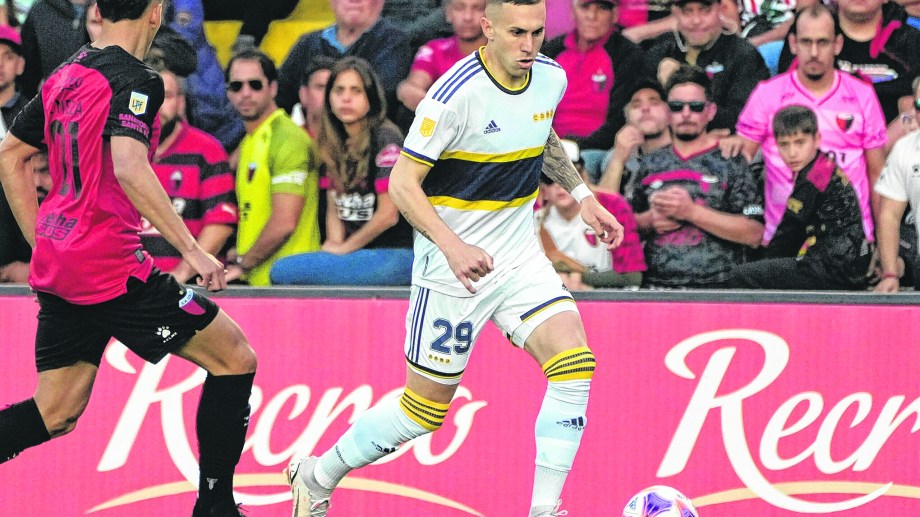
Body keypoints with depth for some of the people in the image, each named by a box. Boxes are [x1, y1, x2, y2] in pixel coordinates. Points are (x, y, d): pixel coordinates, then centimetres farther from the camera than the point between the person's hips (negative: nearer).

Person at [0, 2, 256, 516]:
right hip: (111, 268, -8)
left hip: (57, 264, 8)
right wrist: (193, 249, -26)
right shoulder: (135, 80, -12)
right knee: (235, 358, 4)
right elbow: (129, 169, -26)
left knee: (56, 414, 13)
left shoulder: (64, 76, 13)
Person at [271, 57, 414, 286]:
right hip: (358, 256, 8)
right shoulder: (335, 145, 16)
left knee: (284, 271, -21)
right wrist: (334, 245, -2)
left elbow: (388, 214, -12)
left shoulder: (385, 139, -7)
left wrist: (345, 248, -4)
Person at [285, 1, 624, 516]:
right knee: (426, 408, 4)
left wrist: (582, 194, 15)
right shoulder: (456, 95, -22)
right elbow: (403, 183, -18)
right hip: (453, 266, -6)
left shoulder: (552, 78, -1)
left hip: (520, 258, 6)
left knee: (574, 364, -15)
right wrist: (452, 246, -30)